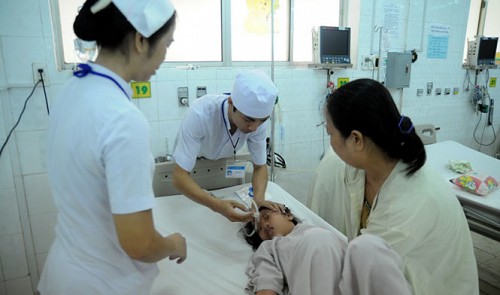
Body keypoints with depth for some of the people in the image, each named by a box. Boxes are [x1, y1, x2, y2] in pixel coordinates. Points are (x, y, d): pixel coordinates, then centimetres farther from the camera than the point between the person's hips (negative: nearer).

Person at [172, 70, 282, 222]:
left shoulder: (257, 118, -30)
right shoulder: (200, 114, -43)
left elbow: (260, 166, -18)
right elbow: (180, 176, -42)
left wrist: (259, 197, -39)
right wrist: (216, 204, -57)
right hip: (191, 167, -2)